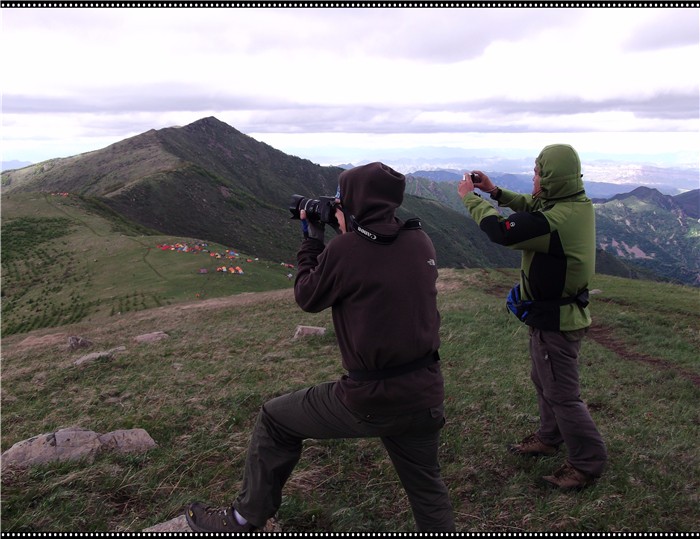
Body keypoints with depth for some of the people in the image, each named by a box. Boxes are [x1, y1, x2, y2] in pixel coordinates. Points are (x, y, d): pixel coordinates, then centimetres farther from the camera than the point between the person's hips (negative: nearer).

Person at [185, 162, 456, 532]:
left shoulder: (345, 250, -15)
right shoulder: (421, 243, 1)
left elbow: (307, 297, 1)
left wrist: (312, 238, 12)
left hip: (370, 400, -5)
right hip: (426, 397, 5)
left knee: (274, 419, 16)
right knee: (427, 487, 26)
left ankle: (244, 520, 30)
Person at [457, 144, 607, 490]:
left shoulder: (557, 221, -32)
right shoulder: (576, 203, -2)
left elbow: (500, 231, -29)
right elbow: (532, 206, 15)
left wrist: (470, 197, -14)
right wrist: (495, 192, 5)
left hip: (555, 322, -10)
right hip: (556, 314, 10)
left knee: (562, 395, 5)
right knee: (544, 382, 25)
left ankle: (588, 463, 22)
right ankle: (549, 438, 44)